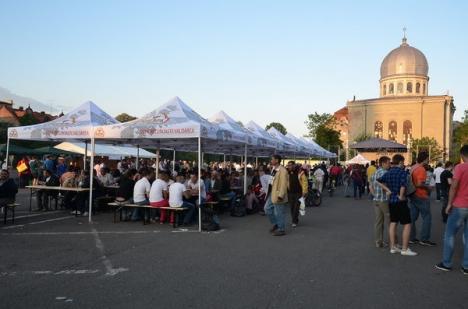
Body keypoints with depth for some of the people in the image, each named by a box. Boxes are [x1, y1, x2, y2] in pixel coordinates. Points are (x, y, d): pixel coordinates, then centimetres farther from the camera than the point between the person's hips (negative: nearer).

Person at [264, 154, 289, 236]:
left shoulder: (282, 171, -19)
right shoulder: (273, 169, 10)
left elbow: (284, 184, -22)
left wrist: (280, 196, -24)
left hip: (278, 194, -10)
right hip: (271, 193, 10)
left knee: (278, 213, 1)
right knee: (267, 209, 18)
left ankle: (281, 230, 16)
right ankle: (275, 224, 33)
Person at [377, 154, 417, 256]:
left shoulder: (388, 173, 7)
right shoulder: (402, 172, -14)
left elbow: (378, 181, 6)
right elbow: (403, 186, -28)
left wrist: (388, 190, 3)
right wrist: (401, 196, -15)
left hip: (391, 200, 8)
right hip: (400, 202, -7)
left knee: (393, 223, 12)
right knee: (407, 224, 0)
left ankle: (393, 247, 17)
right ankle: (405, 249, 1)